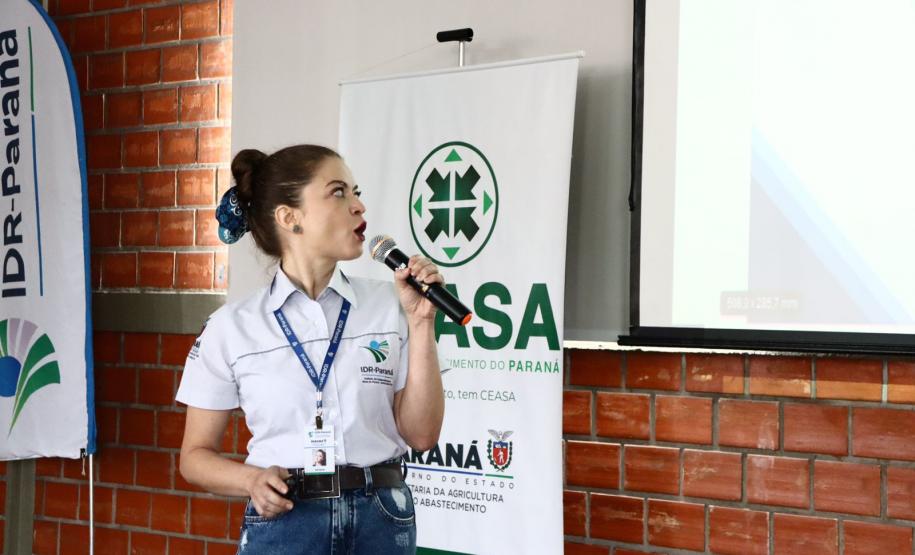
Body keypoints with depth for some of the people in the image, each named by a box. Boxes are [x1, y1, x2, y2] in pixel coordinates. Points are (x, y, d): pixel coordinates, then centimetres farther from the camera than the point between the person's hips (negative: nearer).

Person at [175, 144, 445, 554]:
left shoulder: (388, 305, 1)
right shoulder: (231, 328, -2)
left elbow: (420, 435, -1)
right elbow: (196, 455, 5)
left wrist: (420, 322, -7)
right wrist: (253, 480, -14)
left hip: (381, 521, 2)